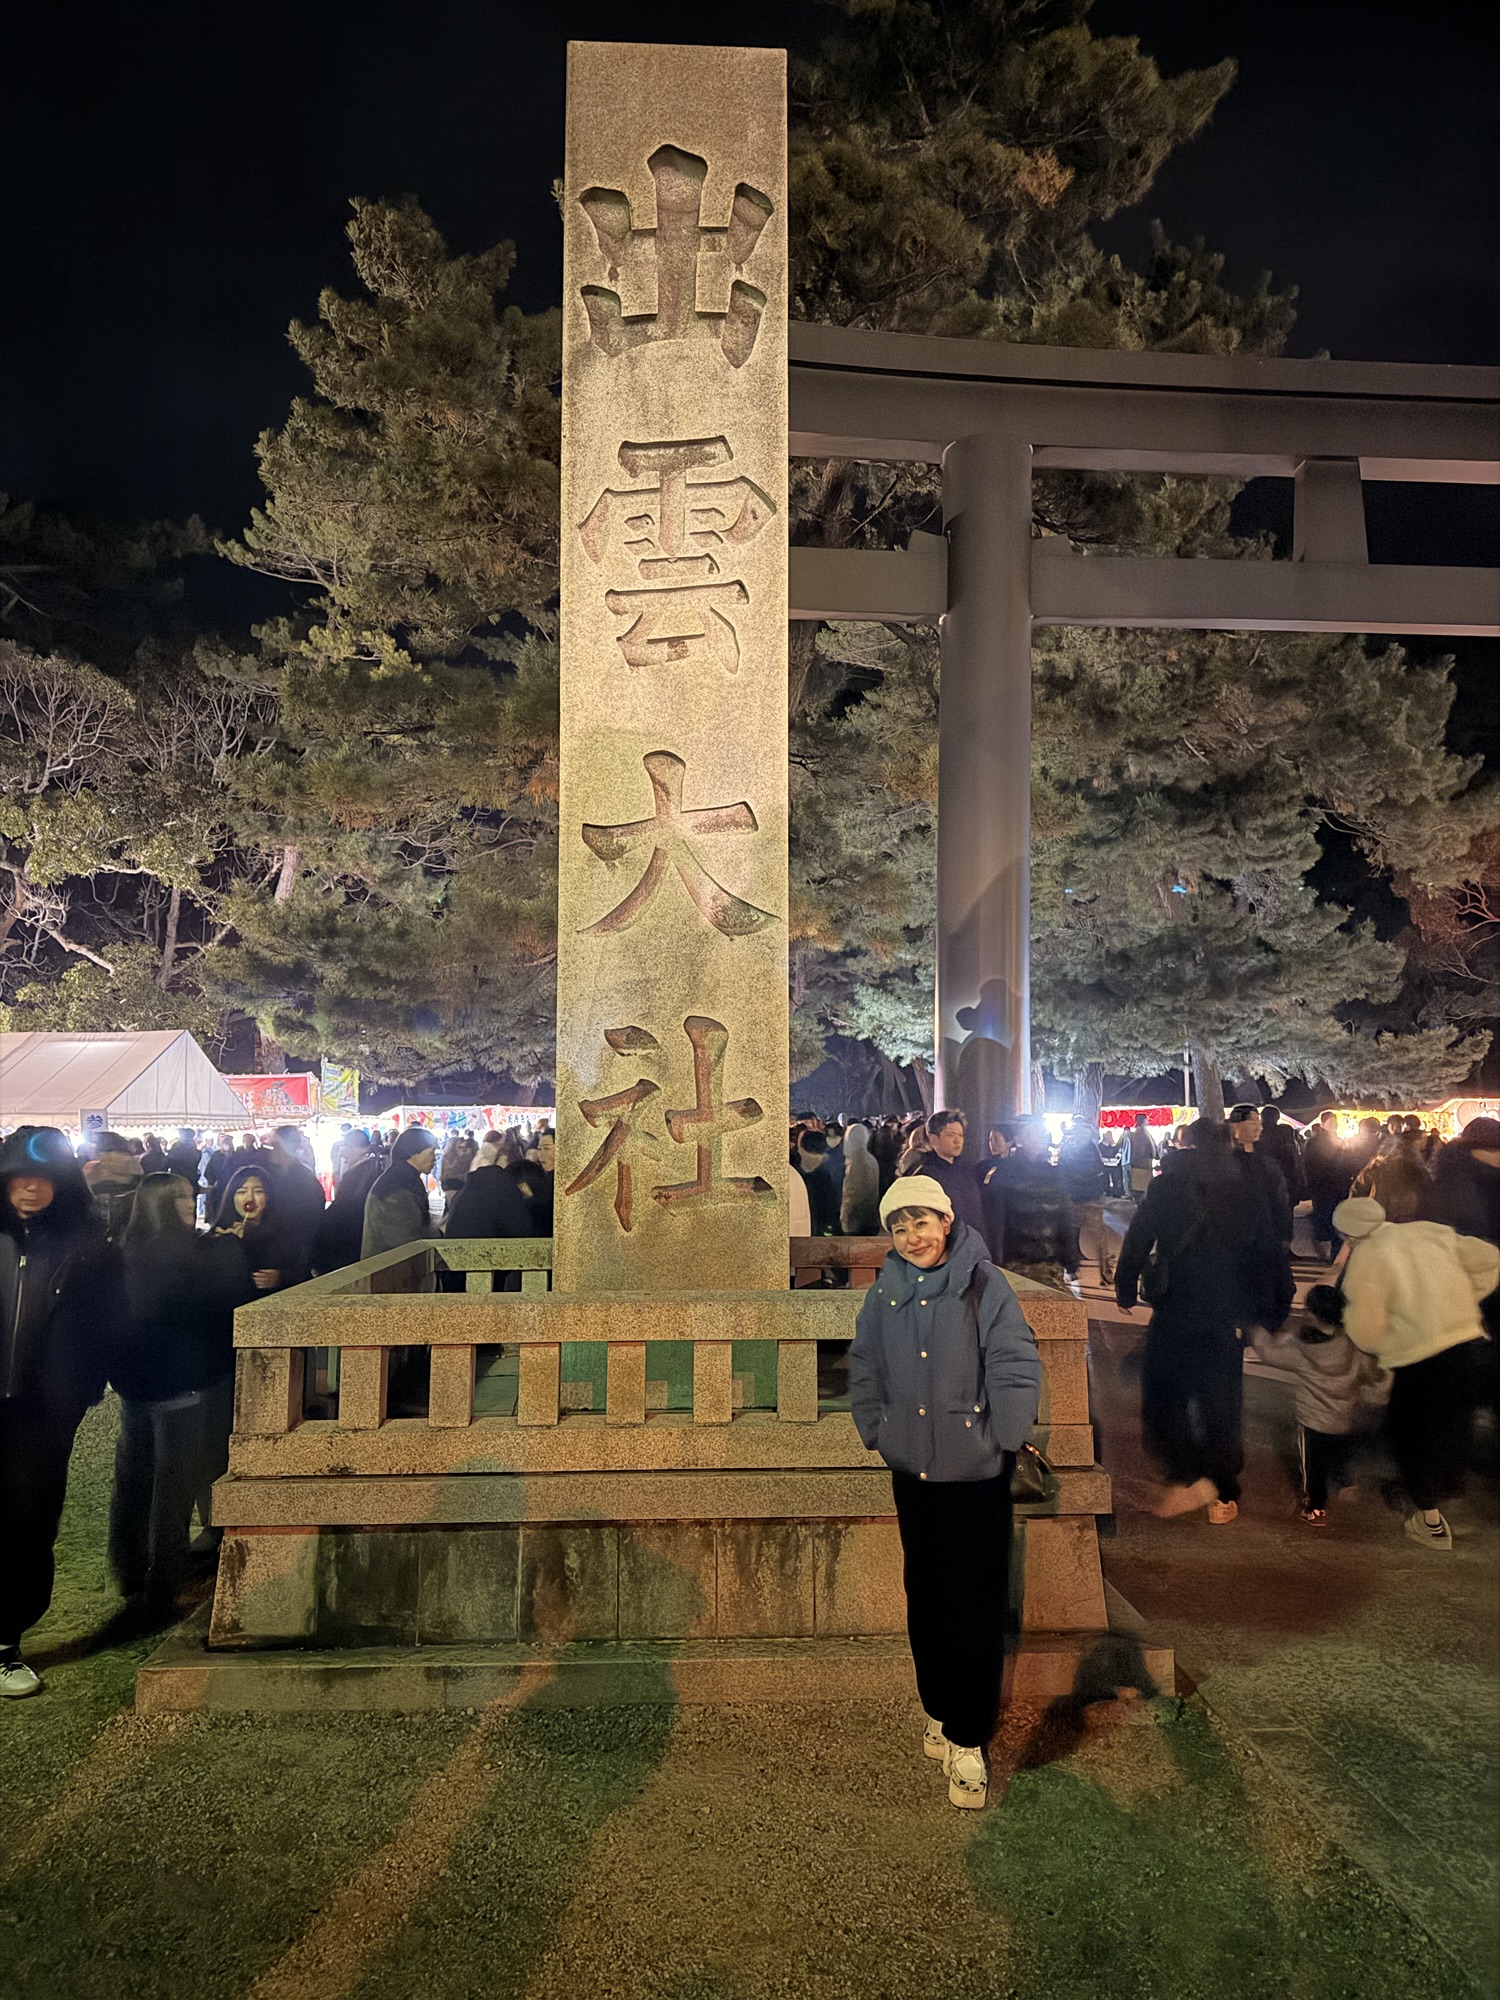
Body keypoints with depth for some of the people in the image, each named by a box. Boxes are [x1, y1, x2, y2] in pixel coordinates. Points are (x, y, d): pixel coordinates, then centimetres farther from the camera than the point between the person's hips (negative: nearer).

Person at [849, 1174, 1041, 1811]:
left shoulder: (984, 1284, -12)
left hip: (977, 1475, -4)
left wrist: (999, 1442, -9)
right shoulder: (885, 1292, 2)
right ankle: (938, 1709, 34)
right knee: (924, 1597, 16)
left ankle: (967, 1741, 14)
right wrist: (876, 1432, 9)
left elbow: (1016, 1368, -11)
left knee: (975, 1607, 2)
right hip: (912, 1471, 4)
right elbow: (865, 1369, 14)